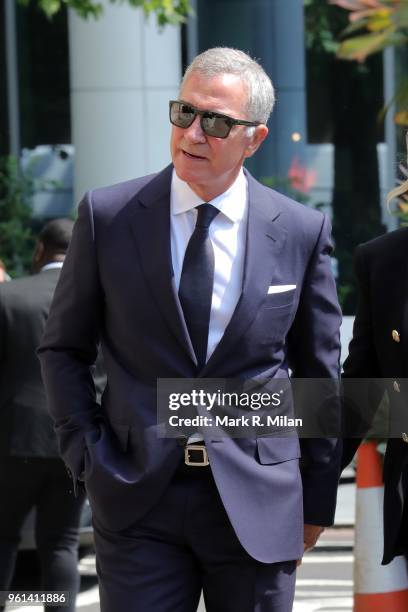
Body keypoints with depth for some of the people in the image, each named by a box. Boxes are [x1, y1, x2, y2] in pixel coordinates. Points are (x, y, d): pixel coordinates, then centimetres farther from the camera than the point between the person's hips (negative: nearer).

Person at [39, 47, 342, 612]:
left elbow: (318, 374, 10)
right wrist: (86, 453, 0)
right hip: (138, 503, 0)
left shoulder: (302, 232, 2)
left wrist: (317, 501, 11)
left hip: (257, 501, 0)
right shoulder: (108, 216, 1)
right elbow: (63, 349, 11)